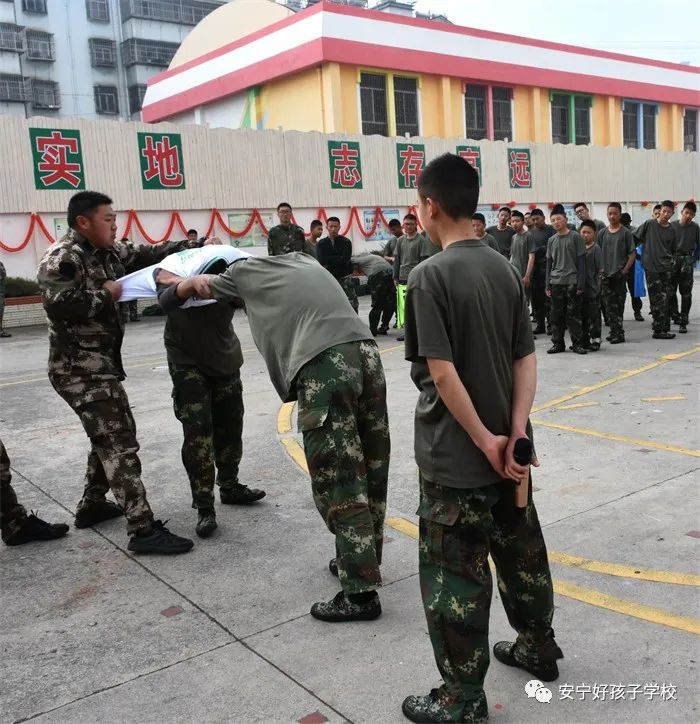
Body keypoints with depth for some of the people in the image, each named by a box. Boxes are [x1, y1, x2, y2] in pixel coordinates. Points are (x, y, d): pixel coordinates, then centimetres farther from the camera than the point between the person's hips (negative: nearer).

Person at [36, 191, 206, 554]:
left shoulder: (107, 252, 11)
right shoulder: (62, 257, -15)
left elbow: (147, 254, 16)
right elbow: (57, 303, -28)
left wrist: (196, 245, 7)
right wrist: (105, 295, -18)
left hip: (101, 362, 10)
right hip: (79, 367, -10)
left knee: (108, 436, 22)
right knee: (119, 441, -12)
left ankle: (92, 505, 37)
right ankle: (143, 530, -10)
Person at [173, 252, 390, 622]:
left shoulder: (245, 271, 18)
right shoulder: (308, 262, 31)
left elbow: (187, 290, 33)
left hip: (324, 365, -6)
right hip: (365, 351, 6)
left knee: (338, 481, -1)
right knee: (369, 468, 16)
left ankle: (361, 592, 5)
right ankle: (362, 560, 33)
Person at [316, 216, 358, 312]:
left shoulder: (346, 242, 0)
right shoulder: (321, 244, 5)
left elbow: (345, 260, -14)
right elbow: (321, 261, -11)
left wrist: (329, 261, -9)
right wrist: (337, 259, -15)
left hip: (345, 277, -2)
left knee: (353, 304, -10)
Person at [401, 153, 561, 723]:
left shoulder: (430, 276, -16)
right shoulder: (505, 269, 5)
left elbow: (442, 372, -22)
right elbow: (526, 358, 1)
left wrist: (486, 441, -15)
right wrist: (516, 434, -5)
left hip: (455, 458, -7)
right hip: (505, 448, 7)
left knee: (455, 573, 5)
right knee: (521, 551, 22)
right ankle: (538, 648, 42)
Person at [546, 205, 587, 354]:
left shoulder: (575, 237, -1)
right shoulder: (551, 240, 11)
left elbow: (581, 261, -3)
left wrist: (581, 283, -10)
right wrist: (548, 285, 8)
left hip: (572, 282, -4)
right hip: (556, 282, 4)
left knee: (573, 314, -3)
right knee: (557, 315, 5)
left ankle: (577, 343, 4)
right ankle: (558, 343, 13)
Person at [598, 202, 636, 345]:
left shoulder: (626, 233, 0)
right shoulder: (602, 233, 8)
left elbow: (632, 254, 0)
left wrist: (625, 270, -9)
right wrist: (600, 270, 2)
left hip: (620, 275, -3)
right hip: (605, 274, 3)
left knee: (619, 304, 0)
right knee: (610, 305, 3)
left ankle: (618, 333, 3)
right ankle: (616, 332, 9)